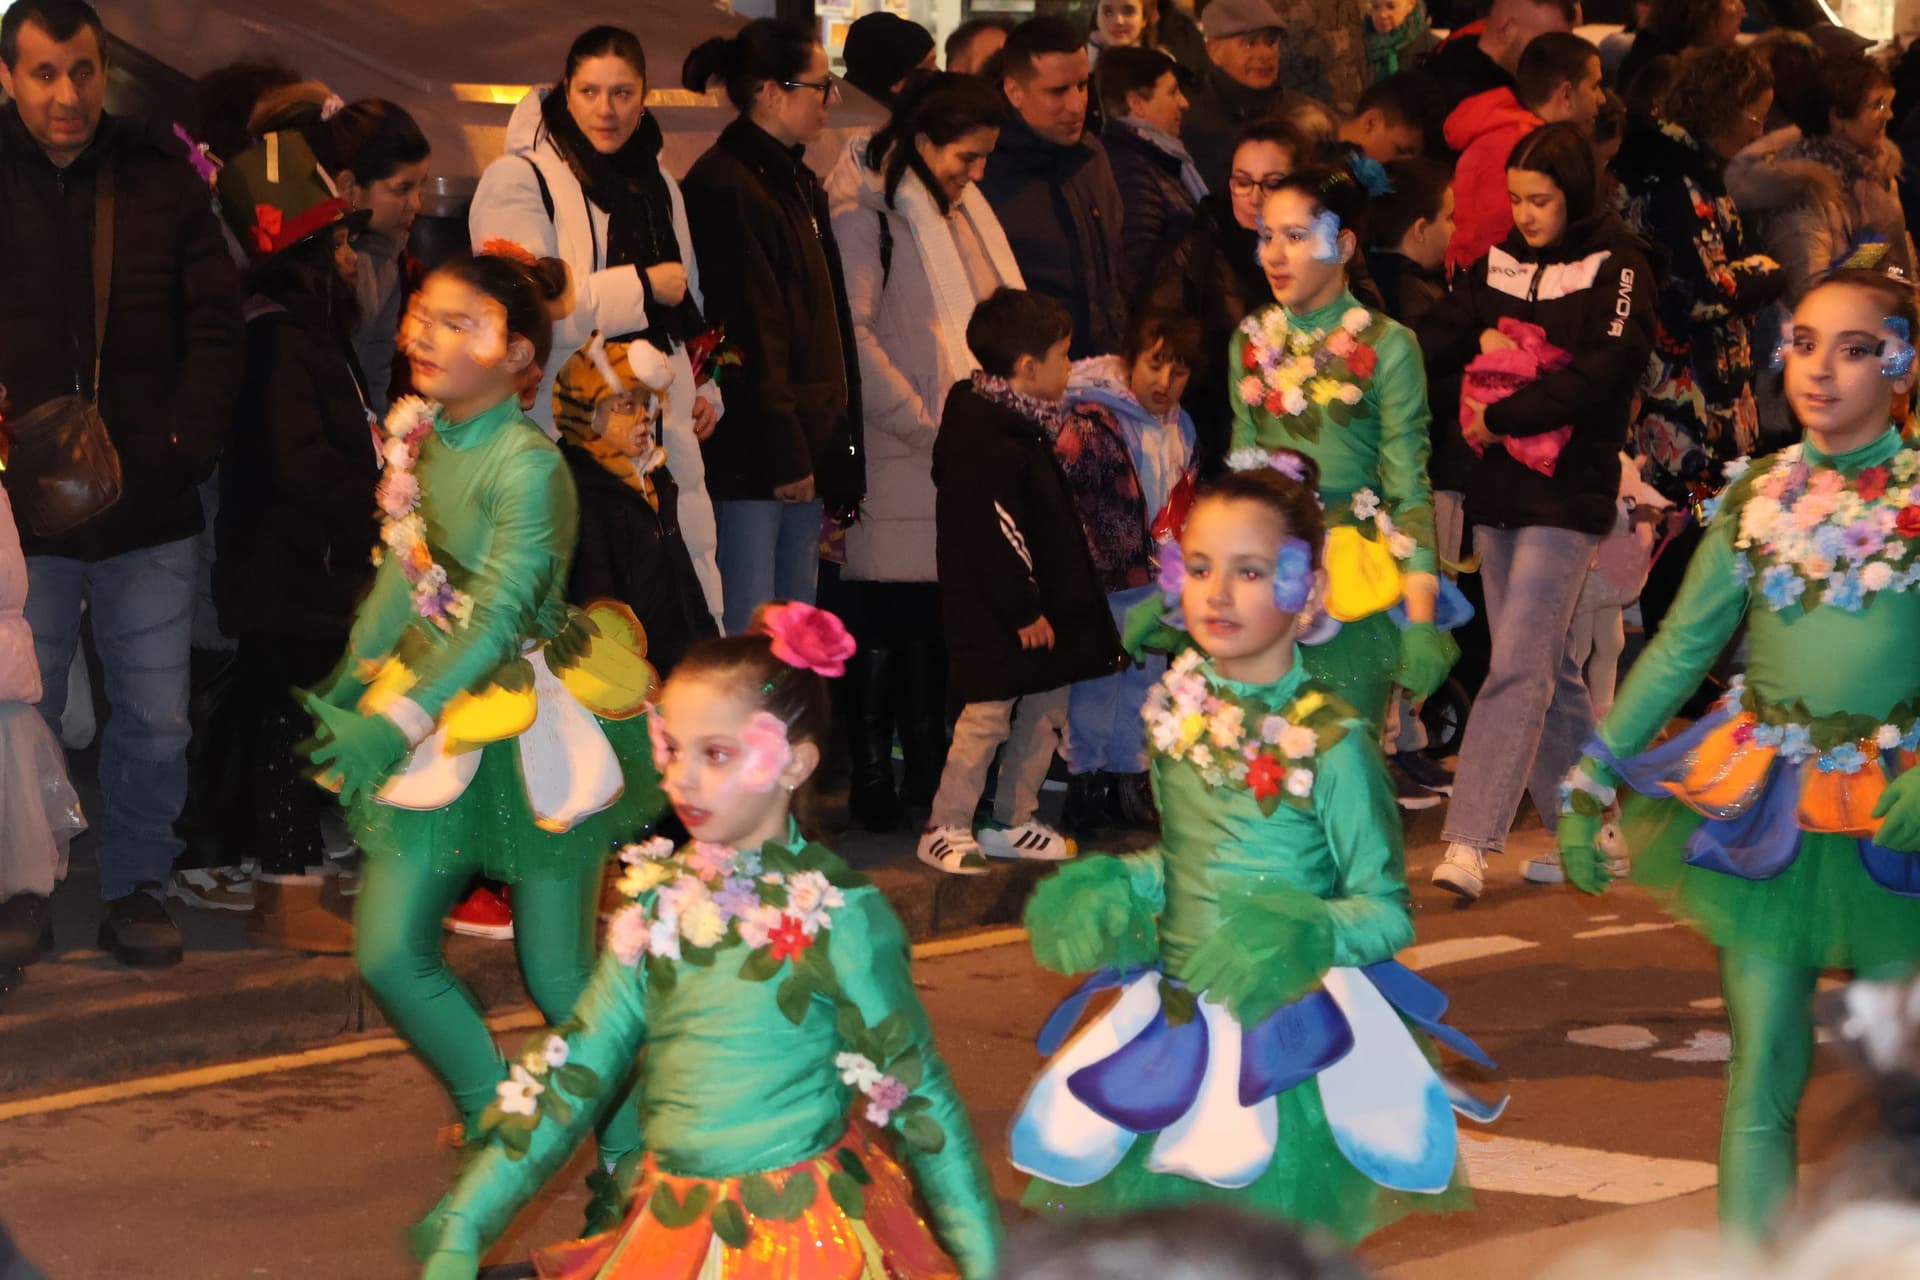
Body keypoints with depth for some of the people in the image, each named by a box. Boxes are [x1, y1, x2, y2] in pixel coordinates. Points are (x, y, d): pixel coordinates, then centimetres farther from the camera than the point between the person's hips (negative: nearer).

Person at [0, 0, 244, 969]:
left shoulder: (160, 182, 5)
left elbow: (215, 324, 7)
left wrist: (189, 441, -5)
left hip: (151, 513, 2)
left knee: (155, 718, 5)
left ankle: (136, 886, 20)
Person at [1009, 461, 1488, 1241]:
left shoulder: (1332, 740, -14)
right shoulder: (1178, 714, 2)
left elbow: (1387, 911, -10)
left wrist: (1308, 935, -28)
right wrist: (1114, 893, -1)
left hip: (1280, 1030, -5)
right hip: (1173, 1021, 5)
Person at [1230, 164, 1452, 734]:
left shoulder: (1386, 347, -7)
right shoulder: (1252, 340, 7)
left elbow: (1409, 491, -9)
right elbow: (1241, 468, 13)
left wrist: (1421, 622, -15)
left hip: (1354, 586, -4)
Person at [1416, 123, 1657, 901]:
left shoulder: (1618, 268, -5)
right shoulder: (1498, 264, 12)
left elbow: (1603, 373, -17)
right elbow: (1436, 347, 9)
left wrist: (1503, 417, -14)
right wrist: (1472, 402, -8)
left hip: (1568, 492, -6)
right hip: (1497, 487, 7)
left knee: (1517, 667, -13)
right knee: (1546, 671, 12)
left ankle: (1469, 843, -17)